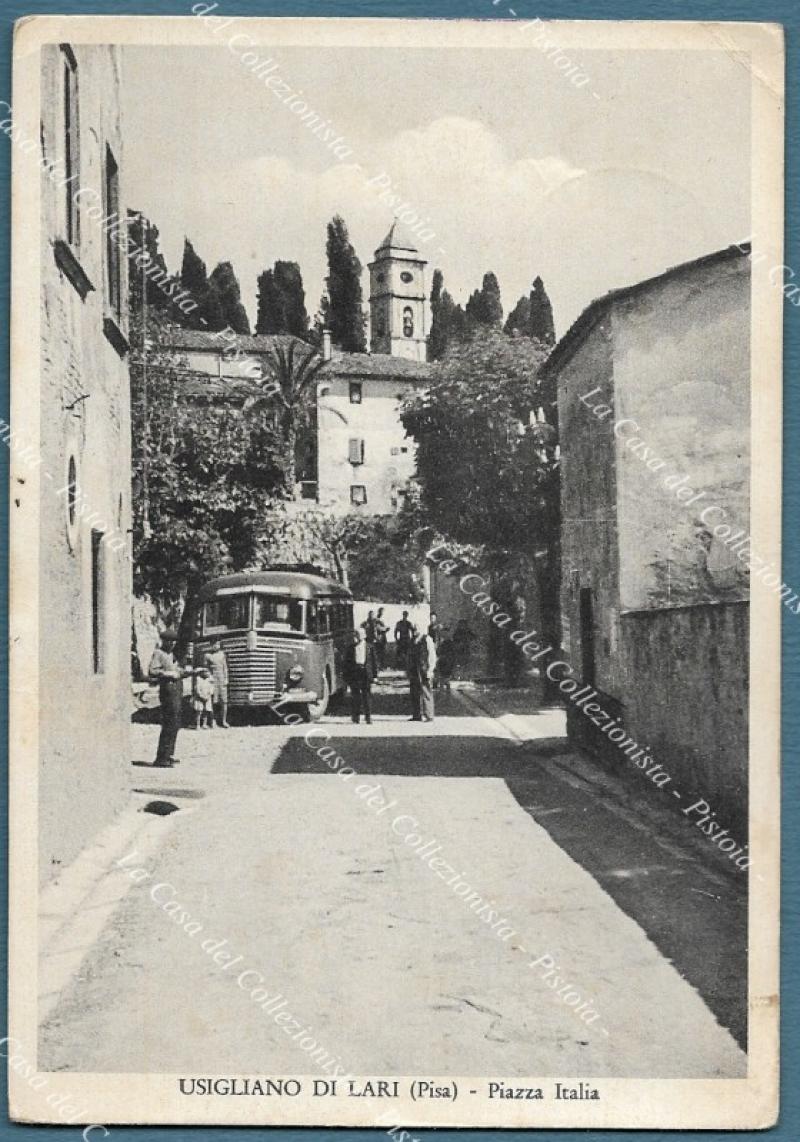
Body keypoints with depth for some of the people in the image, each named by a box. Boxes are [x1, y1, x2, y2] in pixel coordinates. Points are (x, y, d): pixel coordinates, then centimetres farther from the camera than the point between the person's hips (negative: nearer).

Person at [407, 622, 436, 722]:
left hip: (424, 670, -6)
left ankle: (428, 716, -5)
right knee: (414, 693, 4)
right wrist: (409, 671, 15)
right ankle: (416, 715, 9)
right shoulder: (412, 641, 18)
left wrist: (430, 670, -12)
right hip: (414, 672, 7)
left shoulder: (427, 639, -2)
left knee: (425, 693, -7)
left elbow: (432, 655, -5)